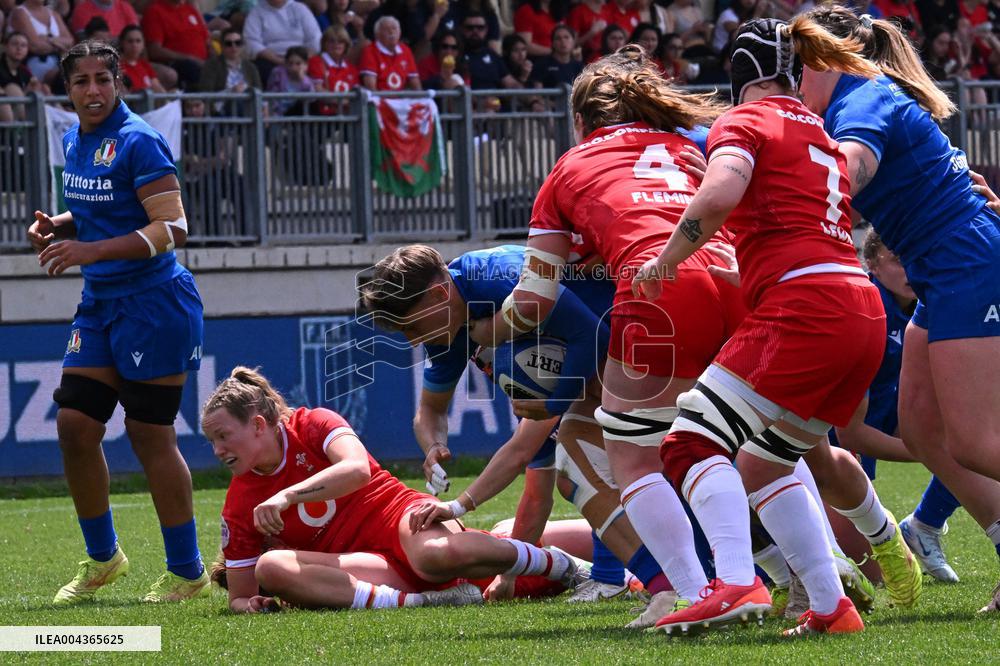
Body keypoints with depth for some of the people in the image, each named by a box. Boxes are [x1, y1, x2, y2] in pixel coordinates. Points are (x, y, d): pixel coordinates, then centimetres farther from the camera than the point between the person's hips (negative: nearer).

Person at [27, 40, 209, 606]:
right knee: (75, 425, 5)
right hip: (99, 304, 8)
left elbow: (172, 228, -20)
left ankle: (187, 572, 5)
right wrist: (58, 227, 4)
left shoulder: (137, 143, -15)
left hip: (153, 304, -8)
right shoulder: (74, 143, 11)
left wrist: (93, 251, -27)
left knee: (151, 435, -5)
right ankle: (102, 557, 21)